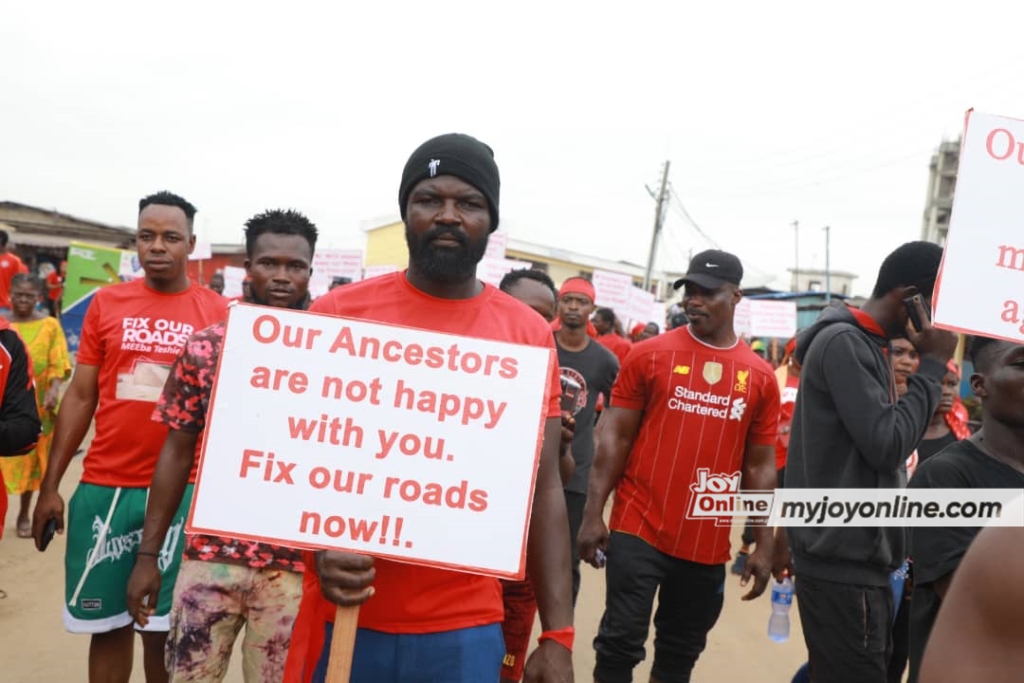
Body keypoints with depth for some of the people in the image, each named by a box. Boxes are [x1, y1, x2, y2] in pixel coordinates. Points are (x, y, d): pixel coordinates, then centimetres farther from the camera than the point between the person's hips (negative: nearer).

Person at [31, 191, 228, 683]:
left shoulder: (216, 312, 0)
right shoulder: (106, 303, 5)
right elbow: (80, 397, 8)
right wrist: (49, 486, 5)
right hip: (102, 488, 2)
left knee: (163, 629, 6)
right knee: (106, 626, 11)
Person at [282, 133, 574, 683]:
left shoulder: (530, 336, -1)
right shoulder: (338, 314, -3)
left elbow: (543, 488, 1)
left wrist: (557, 634, -2)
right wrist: (320, 547, -16)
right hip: (344, 611, 0)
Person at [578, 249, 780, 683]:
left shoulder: (760, 378, 3)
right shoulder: (649, 355, -3)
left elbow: (760, 467, 8)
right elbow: (616, 437, -2)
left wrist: (763, 545, 5)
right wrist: (593, 514, -8)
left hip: (709, 545, 3)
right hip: (639, 530, -2)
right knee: (621, 643, 0)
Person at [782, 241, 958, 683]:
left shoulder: (864, 345, 13)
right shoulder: (843, 343, -16)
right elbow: (886, 447, -20)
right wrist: (932, 365, -13)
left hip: (857, 556, 9)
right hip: (843, 561, -9)